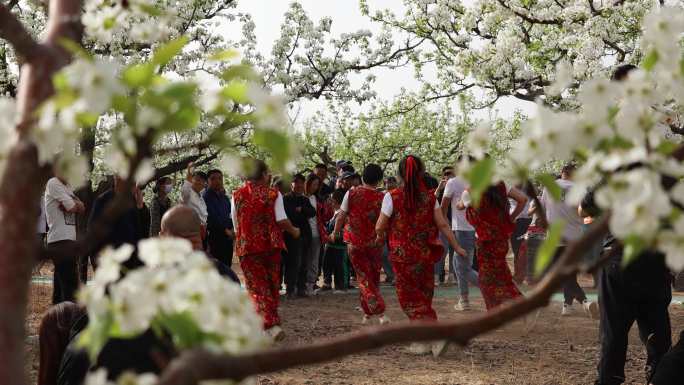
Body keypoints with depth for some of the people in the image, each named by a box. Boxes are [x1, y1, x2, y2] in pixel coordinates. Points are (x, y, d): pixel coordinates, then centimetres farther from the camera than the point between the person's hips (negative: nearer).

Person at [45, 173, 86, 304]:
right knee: (70, 286, -12)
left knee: (61, 284, 12)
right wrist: (74, 203, 6)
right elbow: (72, 207, -13)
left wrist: (73, 203, -9)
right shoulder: (53, 183, -8)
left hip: (69, 239, 9)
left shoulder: (67, 187, 19)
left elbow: (82, 208, 8)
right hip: (60, 240, -9)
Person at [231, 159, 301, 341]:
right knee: (272, 285, 15)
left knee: (257, 287, -1)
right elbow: (282, 220, -9)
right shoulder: (273, 194, -2)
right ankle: (271, 322, 21)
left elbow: (236, 225, 5)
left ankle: (271, 325, -16)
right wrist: (294, 231, 9)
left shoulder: (237, 195, 2)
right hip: (271, 244, 0)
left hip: (247, 247, 0)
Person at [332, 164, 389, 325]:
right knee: (373, 277, 17)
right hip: (374, 243, 1)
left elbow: (341, 216, -3)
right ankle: (369, 312, 26)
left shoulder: (351, 194, -8)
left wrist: (335, 232, 12)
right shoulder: (382, 198, -7)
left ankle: (379, 311, -10)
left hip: (354, 242, -1)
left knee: (363, 277, 4)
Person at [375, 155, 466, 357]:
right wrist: (456, 247, 8)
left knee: (410, 297, 4)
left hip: (403, 255, -4)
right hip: (426, 254, 4)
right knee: (423, 296, 16)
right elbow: (442, 224, -1)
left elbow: (380, 227, -7)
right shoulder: (429, 197, -1)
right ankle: (423, 341, 16)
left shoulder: (392, 197, -10)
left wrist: (380, 237, 15)